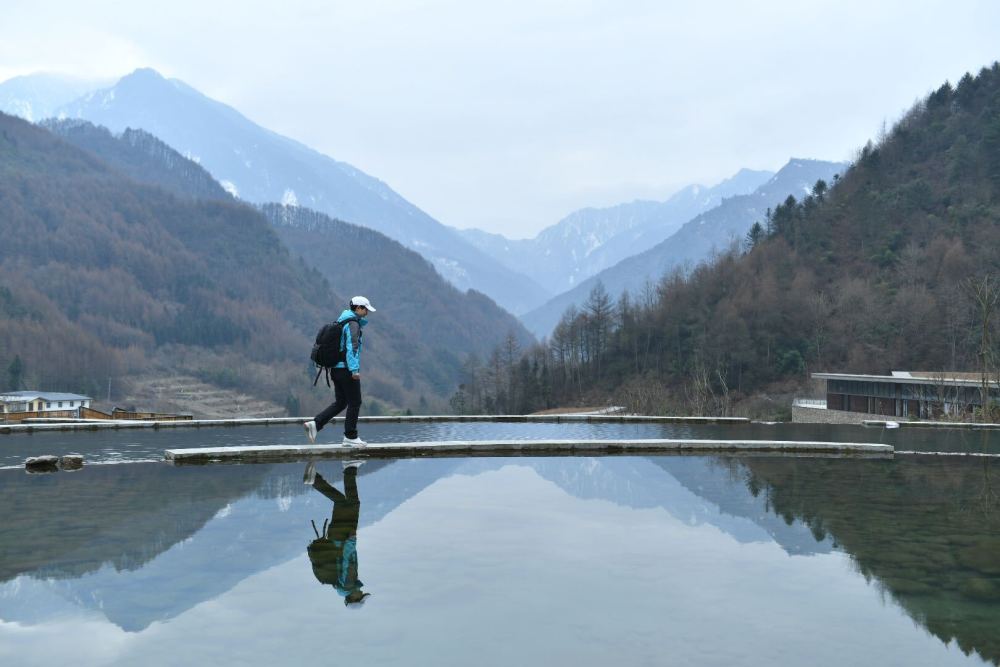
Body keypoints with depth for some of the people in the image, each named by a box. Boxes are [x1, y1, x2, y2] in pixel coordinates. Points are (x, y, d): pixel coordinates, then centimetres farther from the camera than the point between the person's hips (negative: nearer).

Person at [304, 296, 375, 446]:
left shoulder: (341, 321, 18)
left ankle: (315, 423, 1)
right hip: (347, 370, -9)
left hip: (336, 368, 9)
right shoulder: (353, 323, -12)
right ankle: (350, 437, 5)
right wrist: (355, 369, -25)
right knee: (354, 403, 0)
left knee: (340, 402, 13)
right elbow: (352, 347, -21)